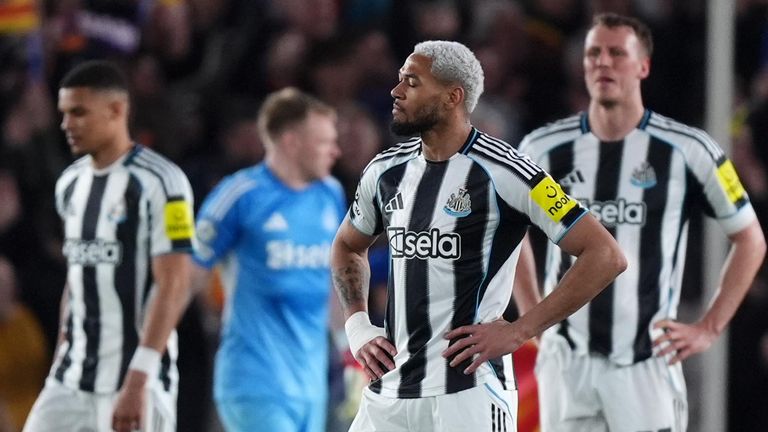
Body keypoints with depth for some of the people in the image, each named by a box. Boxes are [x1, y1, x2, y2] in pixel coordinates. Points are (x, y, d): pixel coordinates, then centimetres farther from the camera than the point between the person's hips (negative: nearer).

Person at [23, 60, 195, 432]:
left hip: (135, 380, -8)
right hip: (72, 383, 8)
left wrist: (137, 381, -23)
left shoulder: (159, 182, -12)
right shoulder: (70, 183, 12)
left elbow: (173, 287, -17)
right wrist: (61, 363, 19)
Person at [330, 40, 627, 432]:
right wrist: (356, 325, 15)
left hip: (467, 391, -7)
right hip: (387, 392, 7)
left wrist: (517, 332, -13)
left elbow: (605, 256, -12)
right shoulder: (386, 171, 10)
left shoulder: (500, 172, -10)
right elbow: (348, 246, 32)